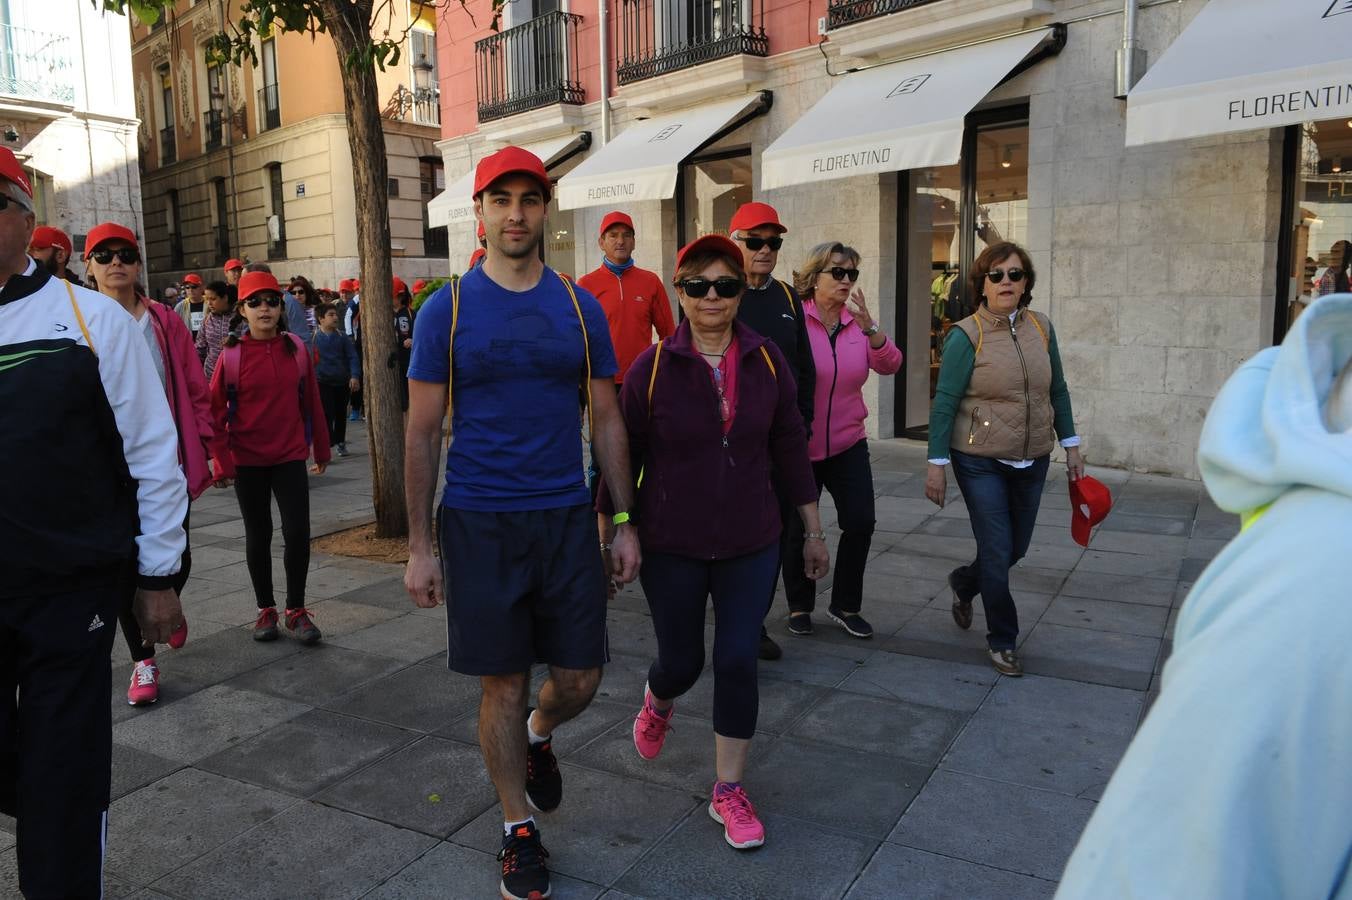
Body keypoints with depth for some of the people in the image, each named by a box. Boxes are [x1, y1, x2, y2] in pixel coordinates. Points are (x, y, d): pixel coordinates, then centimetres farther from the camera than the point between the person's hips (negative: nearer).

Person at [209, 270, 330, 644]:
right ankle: (266, 610, 23)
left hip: (291, 457, 1)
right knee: (258, 535, 10)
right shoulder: (232, 355, -6)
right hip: (247, 461, -1)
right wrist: (221, 461, -7)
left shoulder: (296, 348, 0)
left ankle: (296, 609, 10)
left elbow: (311, 401, 6)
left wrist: (321, 448, 11)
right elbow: (216, 410, -3)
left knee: (298, 532, -6)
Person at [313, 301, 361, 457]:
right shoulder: (314, 337, -4)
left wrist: (355, 376, -13)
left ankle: (340, 441, 32)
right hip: (323, 382, -3)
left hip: (342, 381, 3)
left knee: (341, 414, 15)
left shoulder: (342, 336, 1)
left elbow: (352, 357, -2)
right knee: (327, 414, -9)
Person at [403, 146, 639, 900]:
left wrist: (626, 522, 4)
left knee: (579, 680, 7)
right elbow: (422, 433, -1)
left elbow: (607, 421, 7)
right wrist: (419, 546, -3)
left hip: (567, 519, 2)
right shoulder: (447, 309, -2)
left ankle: (539, 736, 43)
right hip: (479, 523, -2)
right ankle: (520, 831, 30)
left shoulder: (581, 308, 3)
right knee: (503, 686, 8)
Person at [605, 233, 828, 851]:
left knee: (738, 663, 3)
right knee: (681, 661, 10)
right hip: (671, 547, -1)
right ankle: (657, 702, 49)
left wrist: (813, 530, 8)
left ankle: (728, 791, 23)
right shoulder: (653, 366, -10)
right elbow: (624, 453, -4)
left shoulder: (767, 360, -3)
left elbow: (790, 447, 4)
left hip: (750, 545, 2)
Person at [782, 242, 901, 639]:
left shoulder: (858, 323, 3)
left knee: (860, 523, -2)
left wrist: (870, 328, -25)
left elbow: (890, 365, -10)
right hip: (797, 446, -4)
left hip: (847, 444, 4)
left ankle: (845, 606, 17)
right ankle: (799, 607, 28)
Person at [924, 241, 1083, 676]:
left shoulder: (1041, 327, 3)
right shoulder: (966, 335, -11)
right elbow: (944, 402, -11)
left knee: (1017, 548, 15)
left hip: (1032, 461, 5)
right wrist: (937, 464, -13)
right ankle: (1002, 641, 19)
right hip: (981, 462, -5)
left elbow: (1058, 391, 12)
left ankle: (963, 582, 45)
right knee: (998, 552, -1)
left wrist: (1070, 445, 11)